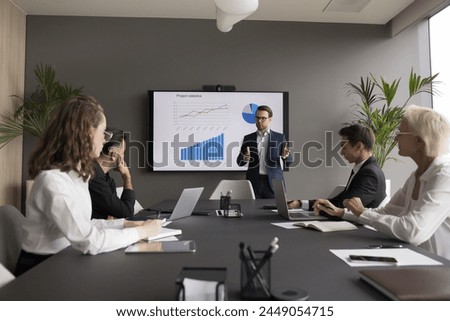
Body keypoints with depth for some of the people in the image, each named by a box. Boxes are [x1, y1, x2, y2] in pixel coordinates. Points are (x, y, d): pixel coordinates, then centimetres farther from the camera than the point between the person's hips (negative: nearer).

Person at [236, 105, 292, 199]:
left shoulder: (279, 137, 5)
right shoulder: (248, 138, 9)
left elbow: (288, 162, 4)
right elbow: (239, 162, 7)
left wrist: (285, 155, -18)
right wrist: (245, 158, -15)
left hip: (274, 182, -1)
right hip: (254, 182, 1)